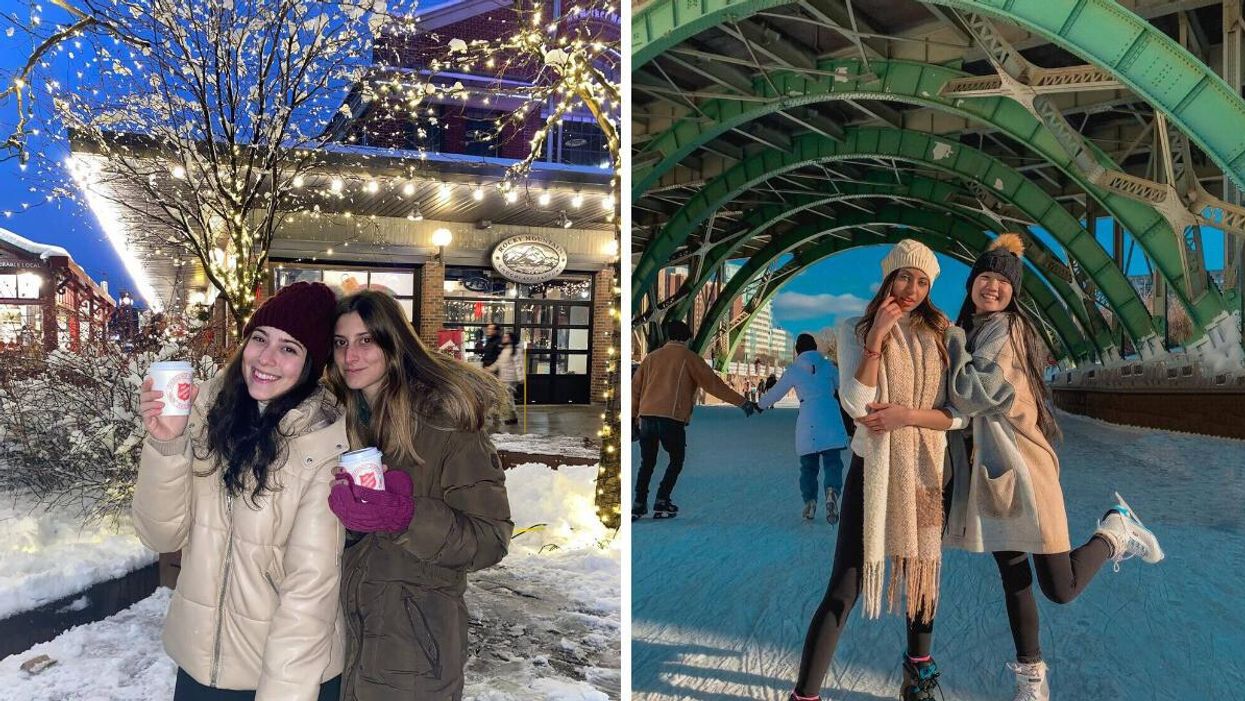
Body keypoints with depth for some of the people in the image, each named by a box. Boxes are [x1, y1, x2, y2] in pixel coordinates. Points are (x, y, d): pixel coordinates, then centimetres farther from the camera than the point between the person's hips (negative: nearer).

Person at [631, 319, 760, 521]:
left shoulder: (651, 357, 18)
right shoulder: (688, 357, 6)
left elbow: (635, 386, 16)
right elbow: (713, 383, 2)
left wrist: (633, 415, 22)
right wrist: (742, 402, 5)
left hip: (647, 416, 4)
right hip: (672, 418, -4)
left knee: (647, 463, 15)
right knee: (676, 460, 14)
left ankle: (639, 504, 9)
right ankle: (662, 502, 6)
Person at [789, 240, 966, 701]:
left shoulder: (942, 335, 2)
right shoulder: (856, 329, -5)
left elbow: (960, 415, -3)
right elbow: (856, 405, -19)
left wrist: (907, 415, -17)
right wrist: (877, 336, -21)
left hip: (927, 469, 3)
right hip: (873, 468, -3)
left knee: (922, 569, 19)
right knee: (844, 588, -8)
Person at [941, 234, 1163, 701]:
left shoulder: (1004, 329, -12)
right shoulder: (971, 331, 13)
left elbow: (971, 394, -22)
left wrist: (954, 340, -13)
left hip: (1020, 468, -7)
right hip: (988, 471, 7)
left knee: (1061, 589, -4)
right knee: (1013, 578, 12)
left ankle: (1116, 531, 22)